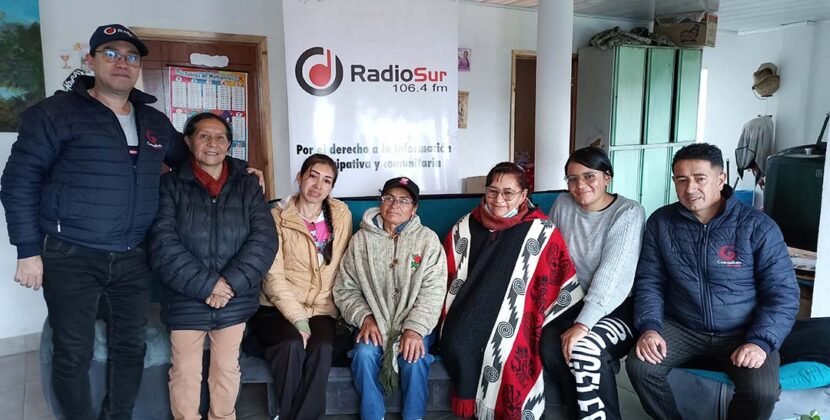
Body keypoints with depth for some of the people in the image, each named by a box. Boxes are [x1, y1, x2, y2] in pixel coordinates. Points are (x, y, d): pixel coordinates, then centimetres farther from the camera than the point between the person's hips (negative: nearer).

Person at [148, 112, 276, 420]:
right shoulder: (171, 185, -2)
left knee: (227, 369, 16)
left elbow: (264, 239, -5)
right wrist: (206, 285, -18)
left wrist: (230, 283, -16)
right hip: (185, 301, -1)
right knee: (185, 373, 12)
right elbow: (162, 245, -12)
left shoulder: (248, 185, 4)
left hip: (235, 302, 2)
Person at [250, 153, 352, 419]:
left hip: (320, 310, 2)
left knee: (322, 348, -29)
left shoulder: (341, 215, 4)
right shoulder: (278, 217, -4)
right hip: (277, 308, -2)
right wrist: (298, 319, -19)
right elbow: (273, 276, -10)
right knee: (292, 345, -31)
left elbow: (342, 270, 8)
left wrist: (319, 314, -1)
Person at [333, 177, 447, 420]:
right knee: (364, 353, -26)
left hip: (414, 324, -1)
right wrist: (365, 318, -12)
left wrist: (415, 329, -20)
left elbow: (433, 291, -8)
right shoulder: (361, 239, 4)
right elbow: (345, 288, 4)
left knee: (414, 358, -27)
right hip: (374, 322, 1)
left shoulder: (428, 239, -1)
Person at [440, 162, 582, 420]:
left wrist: (533, 325, -3)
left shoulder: (541, 231, 1)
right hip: (468, 316, 3)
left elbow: (562, 284, 1)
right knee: (456, 344, -24)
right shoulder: (465, 227, 10)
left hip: (513, 320, -2)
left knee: (503, 351, -27)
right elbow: (448, 278, 15)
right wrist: (451, 318, 4)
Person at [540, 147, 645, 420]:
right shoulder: (563, 205, 4)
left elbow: (611, 274, -22)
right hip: (573, 302, 4)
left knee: (584, 346, -31)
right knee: (550, 344, -25)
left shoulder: (628, 212, -11)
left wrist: (583, 324, -30)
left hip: (617, 308, -4)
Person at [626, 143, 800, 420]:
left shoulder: (758, 226, -9)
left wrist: (760, 342, -21)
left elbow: (782, 294, -8)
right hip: (681, 328, 2)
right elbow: (649, 281, 2)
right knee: (639, 366, -21)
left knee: (762, 390, -27)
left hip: (742, 333, -2)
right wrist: (649, 327, -14)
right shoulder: (661, 223, -2)